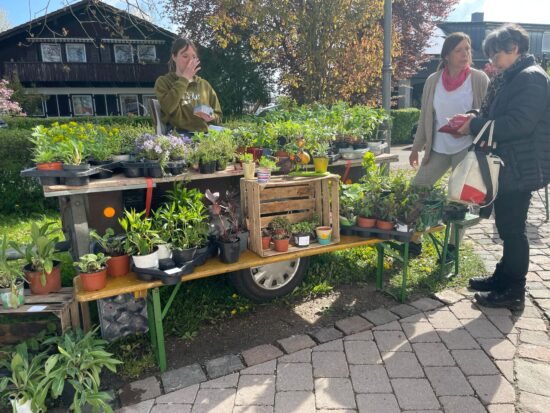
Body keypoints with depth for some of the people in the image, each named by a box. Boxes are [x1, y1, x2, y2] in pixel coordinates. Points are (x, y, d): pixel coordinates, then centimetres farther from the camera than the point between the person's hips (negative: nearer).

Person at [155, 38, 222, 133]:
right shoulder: (163, 82, 7)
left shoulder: (204, 84, 17)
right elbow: (168, 107, -14)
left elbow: (218, 116, 21)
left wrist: (211, 118, -3)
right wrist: (184, 78, -7)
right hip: (178, 135, -3)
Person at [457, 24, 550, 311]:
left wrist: (476, 126, -18)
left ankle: (514, 293, 10)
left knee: (512, 229, -2)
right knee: (506, 226, 17)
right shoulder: (510, 79, 15)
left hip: (520, 168, -9)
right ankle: (504, 277, 31)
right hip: (507, 166, 9)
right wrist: (474, 121, 1)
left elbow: (519, 123, -24)